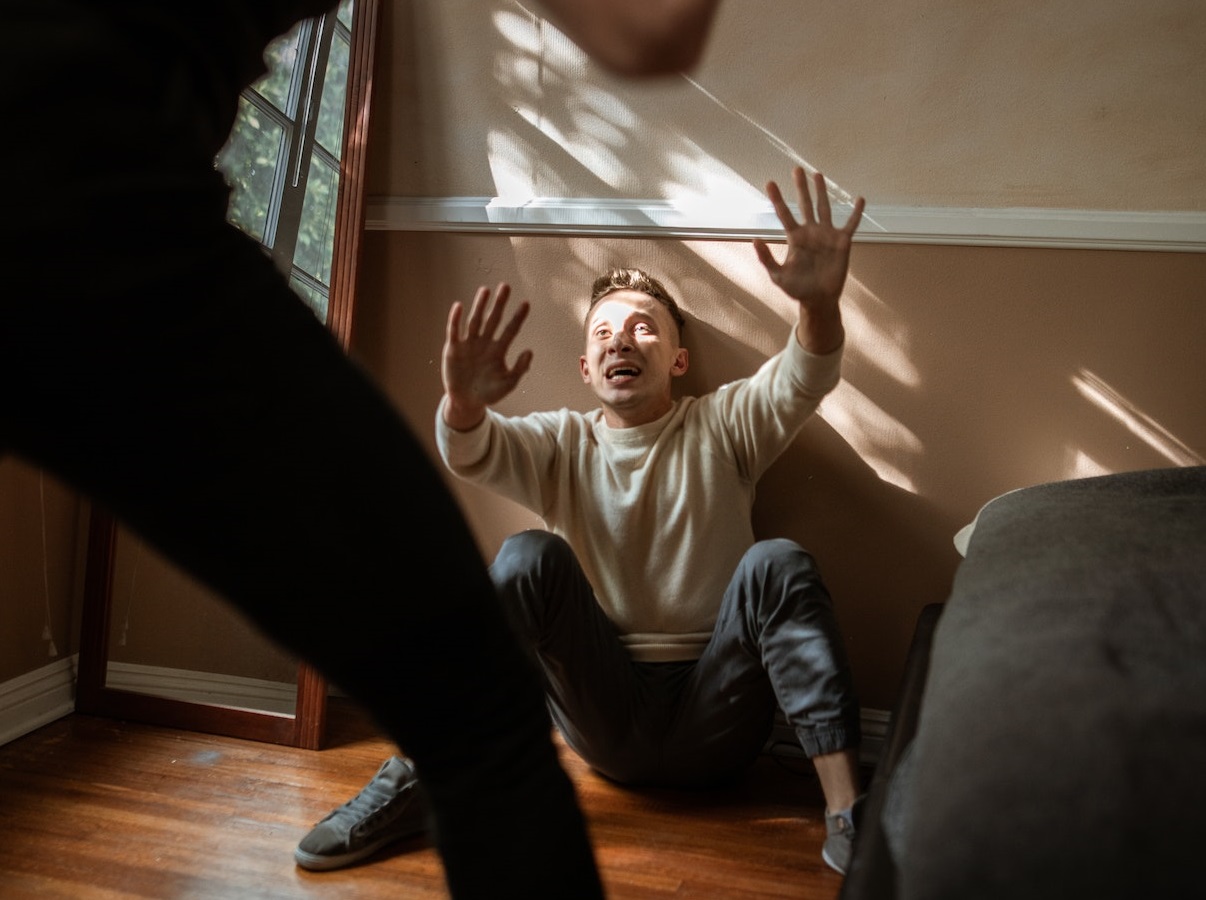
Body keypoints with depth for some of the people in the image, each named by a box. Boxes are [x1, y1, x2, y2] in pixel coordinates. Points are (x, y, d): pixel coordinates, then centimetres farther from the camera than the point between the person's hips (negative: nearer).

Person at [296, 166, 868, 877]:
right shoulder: (562, 445, 8)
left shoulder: (721, 426, 7)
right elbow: (470, 453, -12)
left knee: (778, 563, -25)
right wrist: (464, 402, -37)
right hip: (606, 717, 1)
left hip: (716, 722, 0)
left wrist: (821, 303, -36)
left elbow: (806, 380, -13)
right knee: (529, 558, -21)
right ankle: (420, 778, -18)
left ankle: (849, 816, -29)